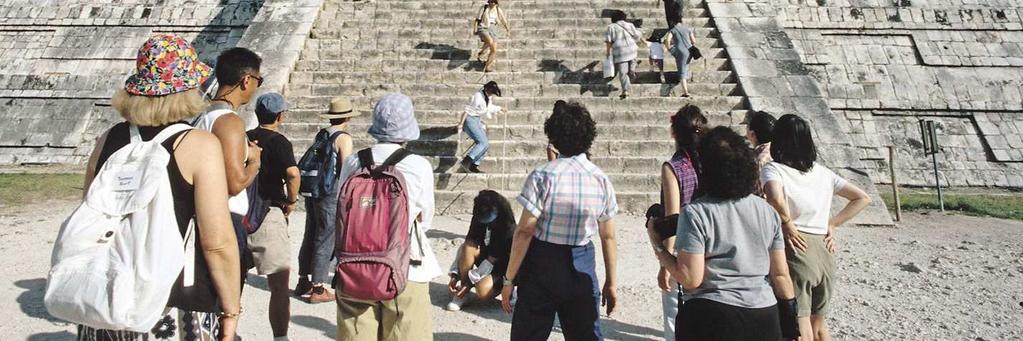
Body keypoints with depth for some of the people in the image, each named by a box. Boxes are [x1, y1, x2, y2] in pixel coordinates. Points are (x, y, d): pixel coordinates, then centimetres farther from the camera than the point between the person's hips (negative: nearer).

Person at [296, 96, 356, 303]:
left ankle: (304, 282, 27)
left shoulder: (321, 134, 11)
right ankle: (318, 289, 6)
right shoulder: (343, 138, -11)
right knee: (325, 241, 0)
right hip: (330, 194, -8)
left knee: (310, 237, 16)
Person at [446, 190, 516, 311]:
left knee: (482, 290, -35)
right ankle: (461, 294, -16)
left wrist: (470, 282, -25)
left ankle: (507, 288, 1)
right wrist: (455, 275, -18)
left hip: (501, 267, -6)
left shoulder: (509, 229, -26)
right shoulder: (479, 219, -9)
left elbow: (492, 260, -25)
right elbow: (468, 243, -9)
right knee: (468, 246, -27)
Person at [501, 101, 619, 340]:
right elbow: (608, 237, 3)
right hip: (582, 266, 4)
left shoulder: (543, 176, -13)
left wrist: (509, 278, -7)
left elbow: (524, 233, -14)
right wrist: (611, 282, 12)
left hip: (542, 264, -3)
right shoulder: (601, 180, -1)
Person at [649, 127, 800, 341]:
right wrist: (790, 324, 16)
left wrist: (659, 250, -2)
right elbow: (781, 274, 5)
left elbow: (690, 279, -15)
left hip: (712, 320, -5)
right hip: (765, 318, 5)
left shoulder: (696, 213, -13)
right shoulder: (767, 211, 3)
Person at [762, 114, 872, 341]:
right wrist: (832, 224, 9)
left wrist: (787, 223, -11)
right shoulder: (822, 172, 10)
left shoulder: (773, 169, -7)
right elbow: (863, 198, 12)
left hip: (797, 247, -6)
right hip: (825, 250, 6)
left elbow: (775, 199, -28)